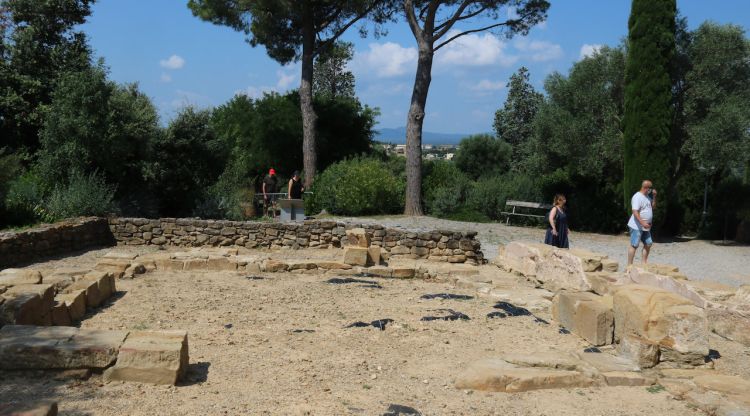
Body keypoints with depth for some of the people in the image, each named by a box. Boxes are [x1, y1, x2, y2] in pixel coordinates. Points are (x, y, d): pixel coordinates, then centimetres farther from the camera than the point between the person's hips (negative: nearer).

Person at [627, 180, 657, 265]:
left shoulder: (647, 196, 13)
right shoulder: (637, 197, -17)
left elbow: (653, 206, 23)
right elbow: (635, 212, -23)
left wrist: (654, 196, 8)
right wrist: (643, 223, -28)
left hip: (646, 227, 10)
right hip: (637, 226, -9)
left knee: (648, 244, 11)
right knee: (634, 245, -7)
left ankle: (644, 262, 21)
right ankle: (629, 265, -4)